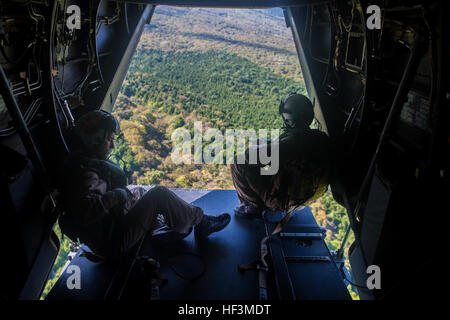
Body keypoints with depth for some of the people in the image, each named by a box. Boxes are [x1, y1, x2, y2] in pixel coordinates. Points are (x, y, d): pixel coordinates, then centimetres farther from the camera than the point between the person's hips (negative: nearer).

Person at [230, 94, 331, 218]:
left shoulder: (288, 143, -31)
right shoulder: (323, 138, -9)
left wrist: (266, 146, -1)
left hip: (285, 202, -7)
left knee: (239, 163, -4)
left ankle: (254, 207, 6)